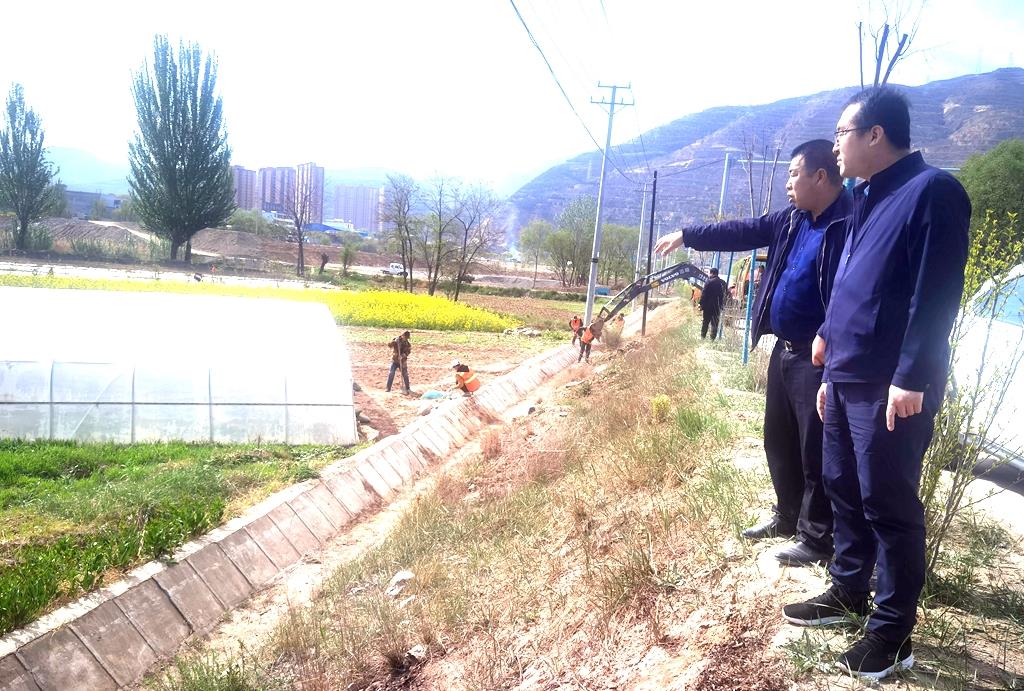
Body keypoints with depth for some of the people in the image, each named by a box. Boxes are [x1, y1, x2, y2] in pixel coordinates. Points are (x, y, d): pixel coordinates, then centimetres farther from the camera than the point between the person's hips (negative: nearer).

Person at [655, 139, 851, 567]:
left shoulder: (850, 224, -16)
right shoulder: (792, 219, 12)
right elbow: (743, 232, 21)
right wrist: (687, 236, 23)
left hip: (819, 357, -9)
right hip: (785, 349, 9)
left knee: (816, 450, 1)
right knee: (779, 440, 19)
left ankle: (818, 538, 16)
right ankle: (787, 515, 36)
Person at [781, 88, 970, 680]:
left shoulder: (932, 191, -11)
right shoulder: (868, 198, 17)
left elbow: (937, 293, -18)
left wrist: (912, 378, -22)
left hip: (891, 389, -9)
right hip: (847, 380, 9)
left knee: (887, 505, 0)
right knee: (844, 490, 16)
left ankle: (895, 631, 15)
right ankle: (849, 592, 32)